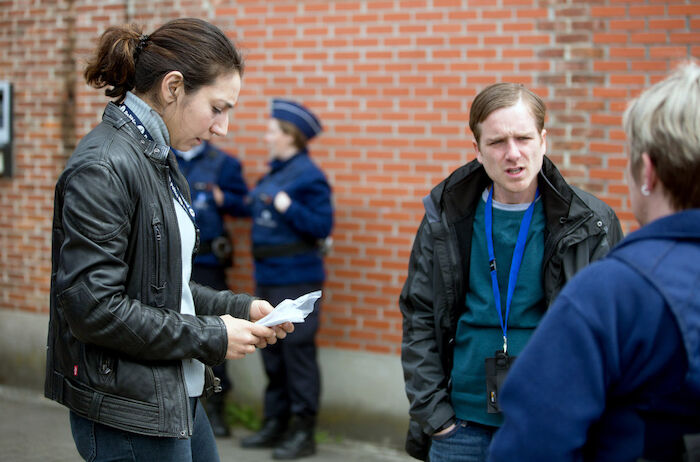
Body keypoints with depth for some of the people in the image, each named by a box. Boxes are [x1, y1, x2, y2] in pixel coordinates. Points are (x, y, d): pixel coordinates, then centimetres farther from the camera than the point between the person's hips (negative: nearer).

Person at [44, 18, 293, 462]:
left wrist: (238, 308, 5)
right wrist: (212, 338, -17)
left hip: (179, 399, 9)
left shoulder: (158, 159, 11)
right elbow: (92, 306, -23)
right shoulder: (103, 167, -19)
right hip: (128, 417, -9)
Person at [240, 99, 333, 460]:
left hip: (295, 278, -9)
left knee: (297, 351, -4)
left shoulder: (308, 175, -12)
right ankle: (275, 424, 25)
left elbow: (322, 226, -17)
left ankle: (303, 432, 4)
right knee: (272, 352, 15)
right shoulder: (274, 172, 14)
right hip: (268, 277, 9)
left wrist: (287, 207, -23)